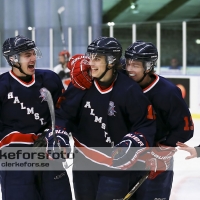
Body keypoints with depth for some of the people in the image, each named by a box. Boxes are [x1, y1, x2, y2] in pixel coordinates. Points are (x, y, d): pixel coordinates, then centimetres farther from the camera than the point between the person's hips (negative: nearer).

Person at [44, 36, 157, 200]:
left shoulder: (129, 91, -19)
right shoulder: (82, 84, -9)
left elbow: (146, 125, -13)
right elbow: (64, 113, 1)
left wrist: (132, 143, -28)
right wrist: (57, 133, -16)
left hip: (116, 163, -4)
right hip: (84, 160, 4)